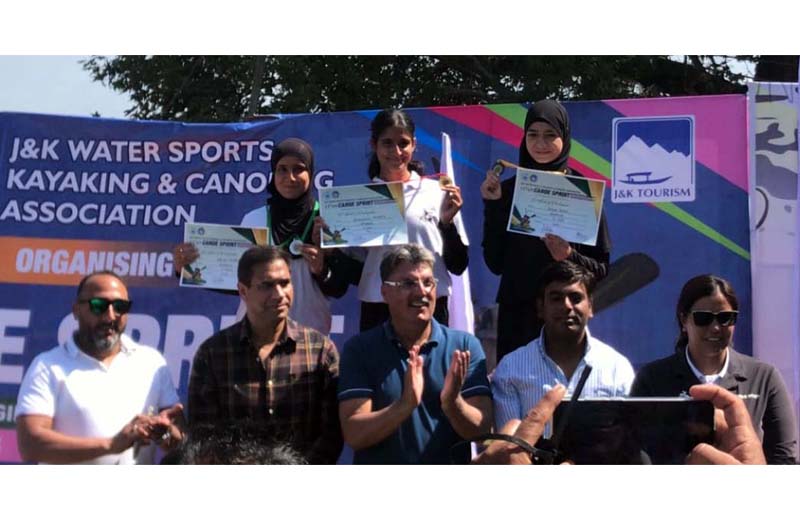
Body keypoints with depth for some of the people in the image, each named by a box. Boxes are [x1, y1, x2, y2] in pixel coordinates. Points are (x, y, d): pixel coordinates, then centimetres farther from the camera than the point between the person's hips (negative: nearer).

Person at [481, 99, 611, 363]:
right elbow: (494, 262, 1)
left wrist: (570, 257, -18)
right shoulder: (509, 190, 4)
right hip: (516, 314, 2)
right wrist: (493, 206, -6)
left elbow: (602, 268, 1)